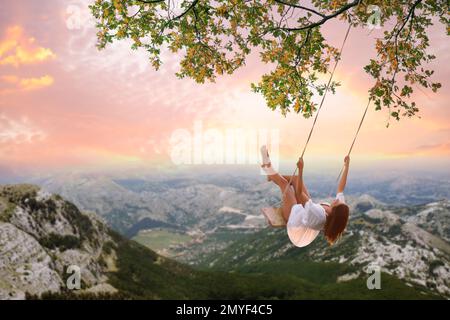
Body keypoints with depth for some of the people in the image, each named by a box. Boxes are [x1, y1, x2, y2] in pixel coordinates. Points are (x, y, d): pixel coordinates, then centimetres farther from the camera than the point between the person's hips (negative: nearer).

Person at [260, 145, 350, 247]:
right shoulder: (339, 211, -29)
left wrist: (301, 169, -53)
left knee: (284, 182, -1)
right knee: (296, 178, 7)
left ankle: (268, 168, 27)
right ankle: (271, 174, 30)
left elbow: (299, 193, -49)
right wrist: (346, 166, -15)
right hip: (302, 209, 6)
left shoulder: (317, 214, -48)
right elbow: (341, 189, -17)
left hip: (293, 214, -6)